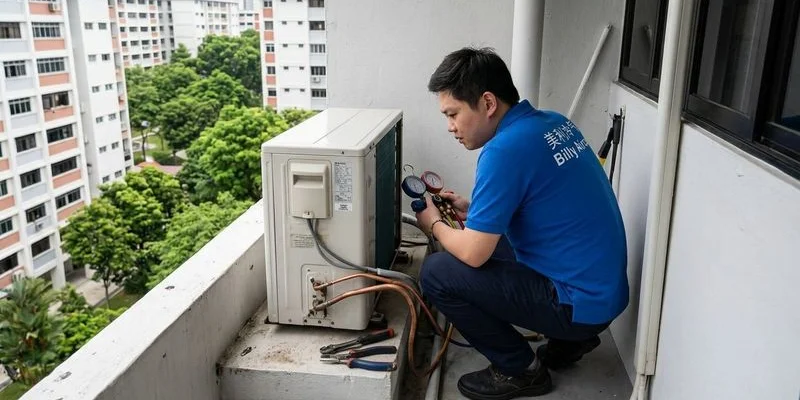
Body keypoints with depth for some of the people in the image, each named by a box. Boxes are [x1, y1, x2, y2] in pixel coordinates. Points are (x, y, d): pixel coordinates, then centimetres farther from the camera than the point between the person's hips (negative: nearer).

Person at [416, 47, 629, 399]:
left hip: (580, 302, -9)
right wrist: (472, 210, 12)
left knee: (437, 273, -9)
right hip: (602, 288, 9)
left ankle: (520, 370, 6)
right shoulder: (552, 123, 5)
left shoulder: (505, 149, -23)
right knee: (490, 243, 23)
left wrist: (435, 225, 1)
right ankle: (568, 339, 21)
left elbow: (473, 254, -20)